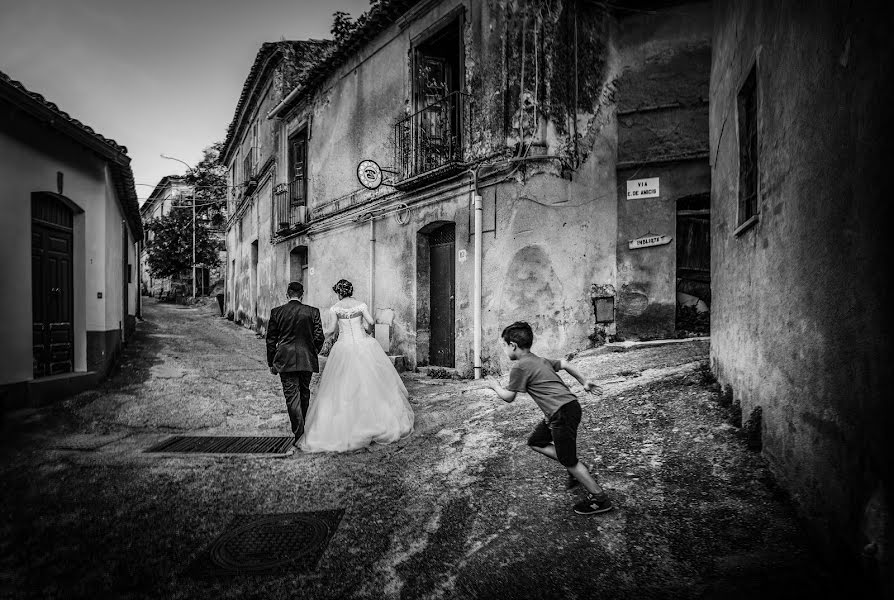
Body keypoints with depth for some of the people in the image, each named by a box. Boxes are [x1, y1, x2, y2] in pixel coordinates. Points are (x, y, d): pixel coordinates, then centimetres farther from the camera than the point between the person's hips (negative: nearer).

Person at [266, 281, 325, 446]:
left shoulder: (276, 312, -1)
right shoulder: (313, 312, -2)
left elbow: (271, 340, 3)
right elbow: (319, 337, -3)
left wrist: (271, 363, 12)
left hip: (286, 361, -1)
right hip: (307, 359, 2)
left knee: (292, 395, 0)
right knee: (304, 393, 19)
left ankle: (299, 435, -5)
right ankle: (302, 427, 35)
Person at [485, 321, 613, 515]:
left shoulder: (520, 367, -11)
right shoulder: (540, 360, 15)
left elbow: (508, 397, -4)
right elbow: (565, 364, 23)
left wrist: (495, 386, 15)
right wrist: (584, 381, 30)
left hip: (563, 413, -10)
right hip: (568, 406, 10)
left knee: (568, 461, 3)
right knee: (535, 442, 18)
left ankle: (599, 499, 13)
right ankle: (575, 469, 22)